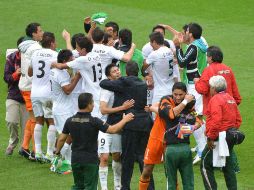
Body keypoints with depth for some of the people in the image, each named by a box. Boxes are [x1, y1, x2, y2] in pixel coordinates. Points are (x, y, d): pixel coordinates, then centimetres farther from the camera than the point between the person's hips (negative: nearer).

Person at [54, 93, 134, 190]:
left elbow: (61, 139, 5)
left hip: (75, 159, 4)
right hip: (90, 159, -4)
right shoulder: (94, 121, -16)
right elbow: (113, 129, -18)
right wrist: (124, 120, -3)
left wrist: (57, 151, 24)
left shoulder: (70, 121, -2)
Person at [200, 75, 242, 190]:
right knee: (228, 166, 15)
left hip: (219, 138, -9)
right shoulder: (231, 99, 13)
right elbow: (238, 119, 16)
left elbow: (216, 120, -24)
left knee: (205, 165, 0)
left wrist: (211, 137, -19)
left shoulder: (215, 99, -14)